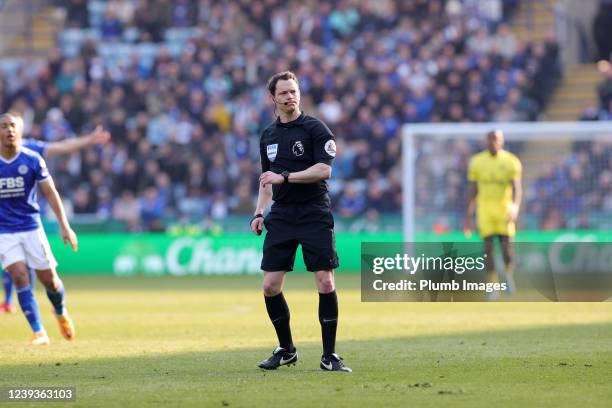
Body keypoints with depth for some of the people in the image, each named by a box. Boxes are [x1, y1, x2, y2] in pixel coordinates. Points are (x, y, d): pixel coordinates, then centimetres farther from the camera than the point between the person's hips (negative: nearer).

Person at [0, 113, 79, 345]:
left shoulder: (33, 160, -5)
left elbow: (50, 193, 0)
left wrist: (64, 226, -6)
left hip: (31, 227, 0)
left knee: (49, 279, 2)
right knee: (20, 278, -14)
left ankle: (61, 313, 35)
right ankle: (39, 333, -10)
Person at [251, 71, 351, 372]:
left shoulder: (315, 129, -4)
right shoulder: (268, 135, 14)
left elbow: (324, 169, -15)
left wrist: (284, 177, -17)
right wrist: (259, 213, 10)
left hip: (314, 214, -5)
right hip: (281, 215, 5)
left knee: (325, 283, -9)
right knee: (270, 286, -2)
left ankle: (329, 356, 0)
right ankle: (286, 350, 16)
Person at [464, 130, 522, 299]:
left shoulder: (510, 161, -1)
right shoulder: (477, 162, 5)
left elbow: (516, 188, -9)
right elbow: (472, 190, 10)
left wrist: (515, 208, -27)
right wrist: (468, 216, 7)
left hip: (505, 208, -1)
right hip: (485, 208, 1)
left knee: (506, 246, -6)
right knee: (488, 248, -6)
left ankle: (509, 275, 25)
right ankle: (493, 287, 1)